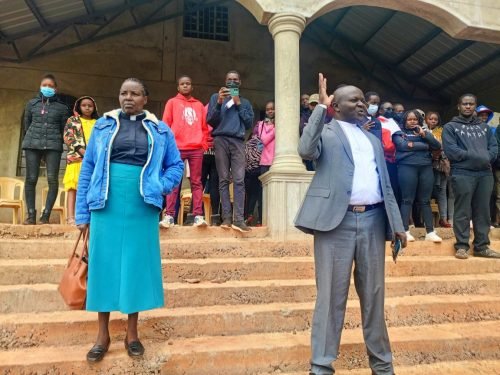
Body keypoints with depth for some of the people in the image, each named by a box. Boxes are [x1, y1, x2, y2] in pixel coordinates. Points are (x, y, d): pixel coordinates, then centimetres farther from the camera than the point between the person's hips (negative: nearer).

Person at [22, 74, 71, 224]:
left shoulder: (62, 107, 7)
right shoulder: (32, 103, 12)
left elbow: (64, 130, 10)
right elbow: (26, 125, 18)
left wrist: (56, 140, 7)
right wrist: (32, 138, 15)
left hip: (53, 145, -1)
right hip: (32, 144, 2)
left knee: (53, 180, -9)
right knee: (31, 179, -1)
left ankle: (46, 215, -3)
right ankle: (31, 214, 5)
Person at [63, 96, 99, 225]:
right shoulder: (72, 120, 12)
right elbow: (68, 138, 0)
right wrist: (83, 151, -14)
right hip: (77, 158, -2)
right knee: (73, 186, -8)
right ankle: (71, 217, -12)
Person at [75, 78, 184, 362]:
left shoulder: (160, 130, 9)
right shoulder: (104, 125, 9)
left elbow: (176, 165, 11)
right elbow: (88, 168, 7)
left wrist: (161, 187, -9)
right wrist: (82, 212, 2)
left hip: (142, 208, 0)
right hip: (107, 207, 1)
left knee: (137, 265, 6)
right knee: (104, 264, 4)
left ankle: (132, 333, 20)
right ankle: (103, 334, 19)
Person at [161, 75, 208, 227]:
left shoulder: (199, 105, 18)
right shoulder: (172, 102, 12)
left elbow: (205, 127, 16)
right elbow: (166, 125, 7)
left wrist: (203, 144, 5)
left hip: (196, 149, 2)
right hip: (177, 148, -1)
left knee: (196, 182, -1)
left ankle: (198, 216, -3)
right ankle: (169, 216, -4)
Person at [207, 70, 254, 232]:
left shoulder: (245, 102, 21)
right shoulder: (216, 97, 17)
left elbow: (249, 123, 9)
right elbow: (210, 121, 6)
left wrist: (239, 104, 3)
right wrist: (219, 103, -7)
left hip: (238, 141, 1)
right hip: (221, 140, 0)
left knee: (239, 180, -11)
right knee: (224, 180, -4)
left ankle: (239, 219, -15)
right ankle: (227, 217, -5)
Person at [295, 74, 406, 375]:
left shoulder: (373, 140, 21)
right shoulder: (326, 131, 5)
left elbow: (386, 185, 20)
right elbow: (306, 150, -18)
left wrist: (397, 223, 11)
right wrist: (321, 107, -12)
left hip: (373, 220, 5)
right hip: (338, 220, -5)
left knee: (374, 296, 14)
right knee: (332, 296, 2)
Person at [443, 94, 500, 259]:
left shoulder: (484, 127, 20)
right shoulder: (450, 127, 4)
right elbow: (450, 150, -9)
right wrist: (476, 156, -13)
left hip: (485, 174, 5)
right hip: (462, 174, -5)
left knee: (483, 212, 8)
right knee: (463, 212, -2)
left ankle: (482, 246, 16)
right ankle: (461, 246, 4)